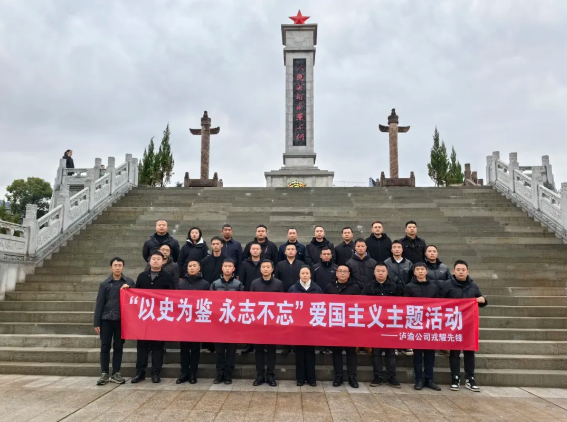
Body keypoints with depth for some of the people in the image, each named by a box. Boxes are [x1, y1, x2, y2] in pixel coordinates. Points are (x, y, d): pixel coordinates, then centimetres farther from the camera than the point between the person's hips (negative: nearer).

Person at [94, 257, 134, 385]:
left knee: (118, 347, 7)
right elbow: (99, 304, 3)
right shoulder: (104, 284, 3)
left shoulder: (129, 282, 2)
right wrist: (96, 323, 0)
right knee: (105, 347, 3)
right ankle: (104, 374, 12)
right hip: (106, 319, 0)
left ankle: (116, 374, 16)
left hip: (121, 320, 0)